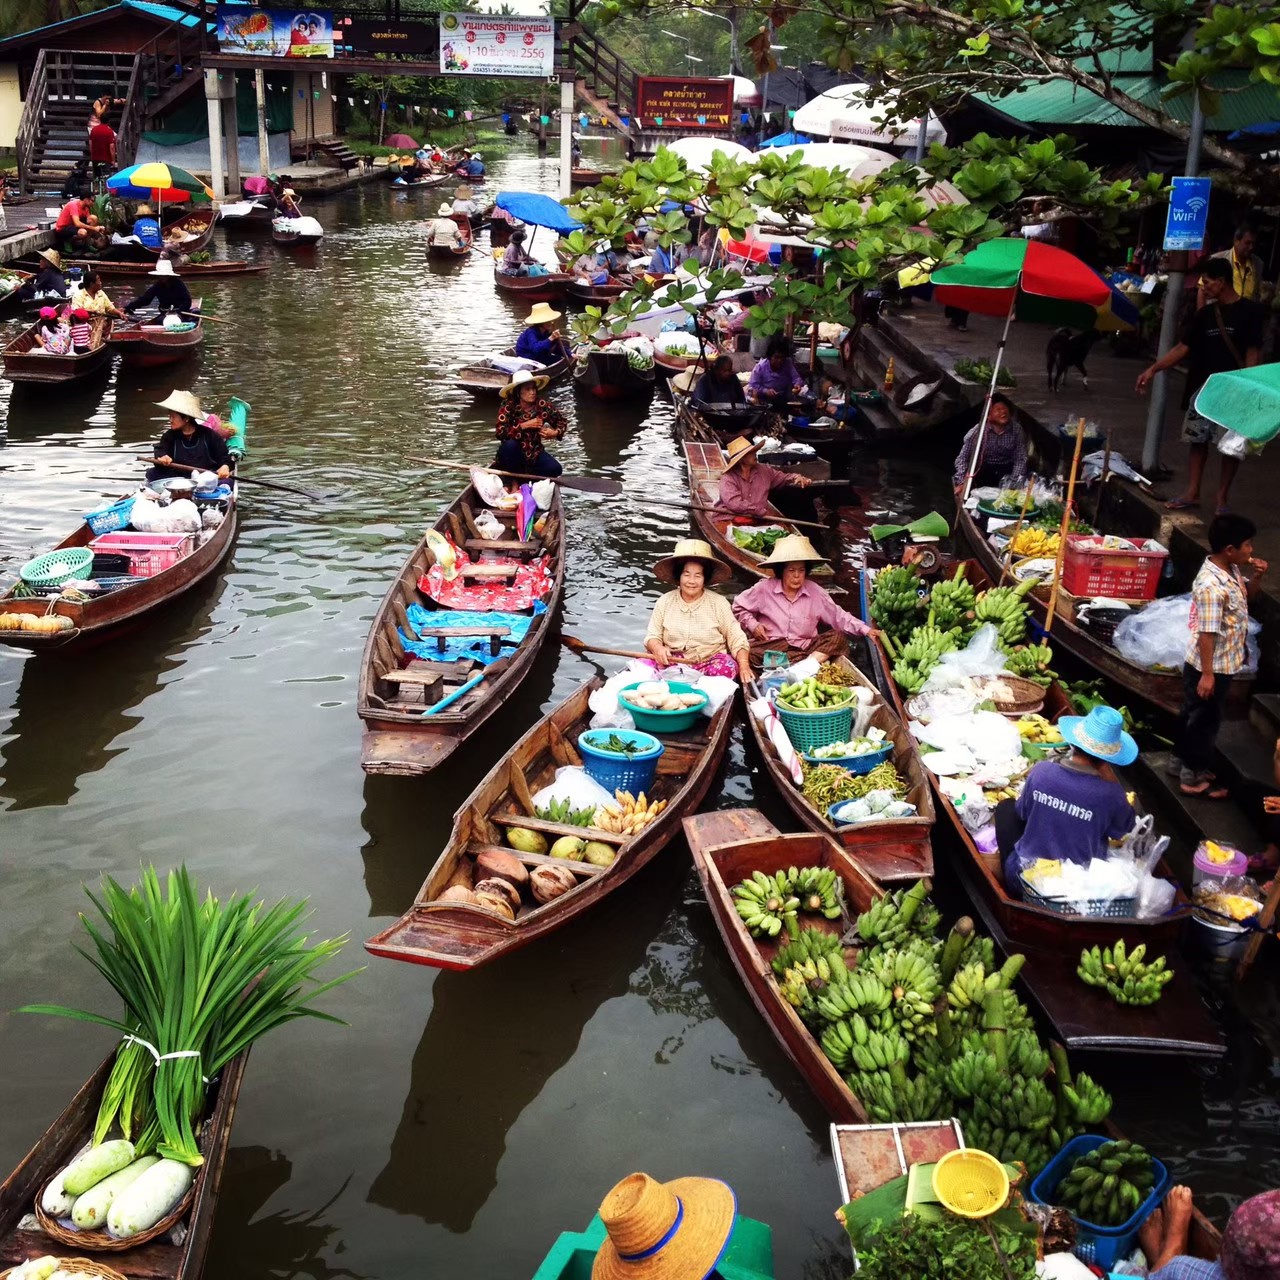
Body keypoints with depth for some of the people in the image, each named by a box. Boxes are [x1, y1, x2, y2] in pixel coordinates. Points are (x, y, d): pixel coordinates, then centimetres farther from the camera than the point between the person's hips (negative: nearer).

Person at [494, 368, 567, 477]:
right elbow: (500, 432, -28)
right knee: (510, 444, -36)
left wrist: (554, 433, -18)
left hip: (534, 452, 3)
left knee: (555, 469, -20)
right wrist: (524, 425, -30)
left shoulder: (543, 405, -8)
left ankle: (523, 473, 3)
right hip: (514, 452, -3)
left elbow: (562, 422, 4)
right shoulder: (508, 407, -16)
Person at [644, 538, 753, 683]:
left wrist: (744, 665, -17)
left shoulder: (718, 603, 2)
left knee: (728, 667, -33)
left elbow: (737, 639, 0)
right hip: (672, 662, 1)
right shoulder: (664, 602, 7)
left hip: (710, 661, 0)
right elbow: (652, 636, 6)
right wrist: (657, 648, -18)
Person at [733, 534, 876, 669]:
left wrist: (865, 630, -5)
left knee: (838, 638, -20)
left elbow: (838, 616, 6)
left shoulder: (814, 591, 3)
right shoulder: (764, 588, -3)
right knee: (748, 652, -35)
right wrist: (753, 624, -5)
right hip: (770, 647, -3)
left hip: (804, 648, 3)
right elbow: (738, 606, 11)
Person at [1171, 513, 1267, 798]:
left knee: (1193, 714, 22)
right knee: (1205, 719, 5)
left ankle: (1180, 760, 38)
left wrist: (1256, 577, -3)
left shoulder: (1231, 570, -1)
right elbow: (1206, 633, -27)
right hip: (1210, 666, -9)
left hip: (1223, 663, 9)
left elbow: (1245, 596, 18)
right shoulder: (1212, 586, -30)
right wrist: (1207, 673, -23)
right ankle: (1193, 777, 19)